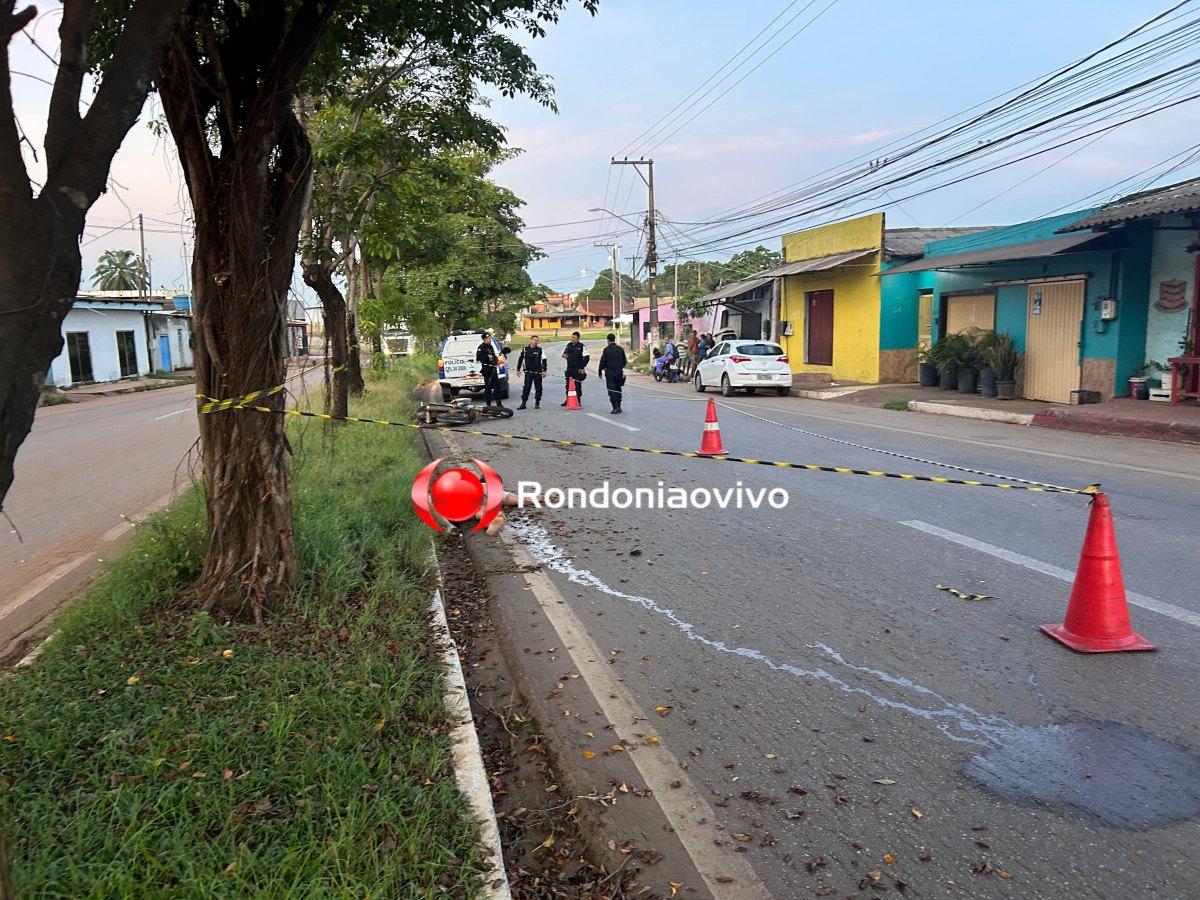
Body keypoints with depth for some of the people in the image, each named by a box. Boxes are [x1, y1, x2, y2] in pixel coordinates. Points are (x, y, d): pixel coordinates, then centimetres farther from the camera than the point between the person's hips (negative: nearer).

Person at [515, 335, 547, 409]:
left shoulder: (540, 350, 4)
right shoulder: (524, 350, 7)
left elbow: (544, 360, 6)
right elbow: (520, 359, 16)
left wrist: (544, 370, -1)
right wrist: (518, 369, 13)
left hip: (538, 372, 0)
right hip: (528, 372, 0)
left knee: (538, 388, 3)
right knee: (526, 388, -4)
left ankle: (537, 403, 14)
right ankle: (523, 403, -2)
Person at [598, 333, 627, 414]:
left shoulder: (606, 350, -10)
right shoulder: (620, 349, 3)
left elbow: (602, 362, -9)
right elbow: (625, 362, 10)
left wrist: (600, 371, 2)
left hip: (610, 373, -4)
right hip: (619, 372, 4)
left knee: (611, 391, -2)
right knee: (618, 390, 15)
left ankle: (615, 407, -9)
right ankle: (618, 406, 17)